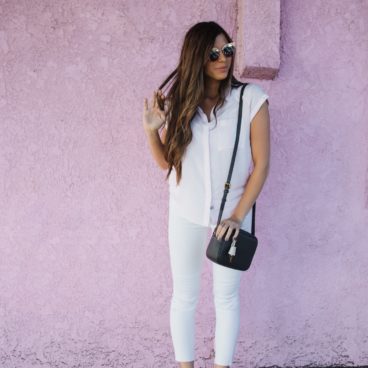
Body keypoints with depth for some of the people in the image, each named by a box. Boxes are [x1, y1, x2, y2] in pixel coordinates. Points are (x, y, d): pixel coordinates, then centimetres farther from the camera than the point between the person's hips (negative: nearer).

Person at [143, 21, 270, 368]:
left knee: (226, 297, 11)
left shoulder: (251, 98, -11)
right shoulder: (178, 99, -3)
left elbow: (261, 164, -9)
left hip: (232, 216, -2)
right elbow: (165, 161, 4)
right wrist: (151, 130, -13)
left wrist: (238, 216, -13)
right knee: (184, 296, 13)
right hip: (185, 216, 2)